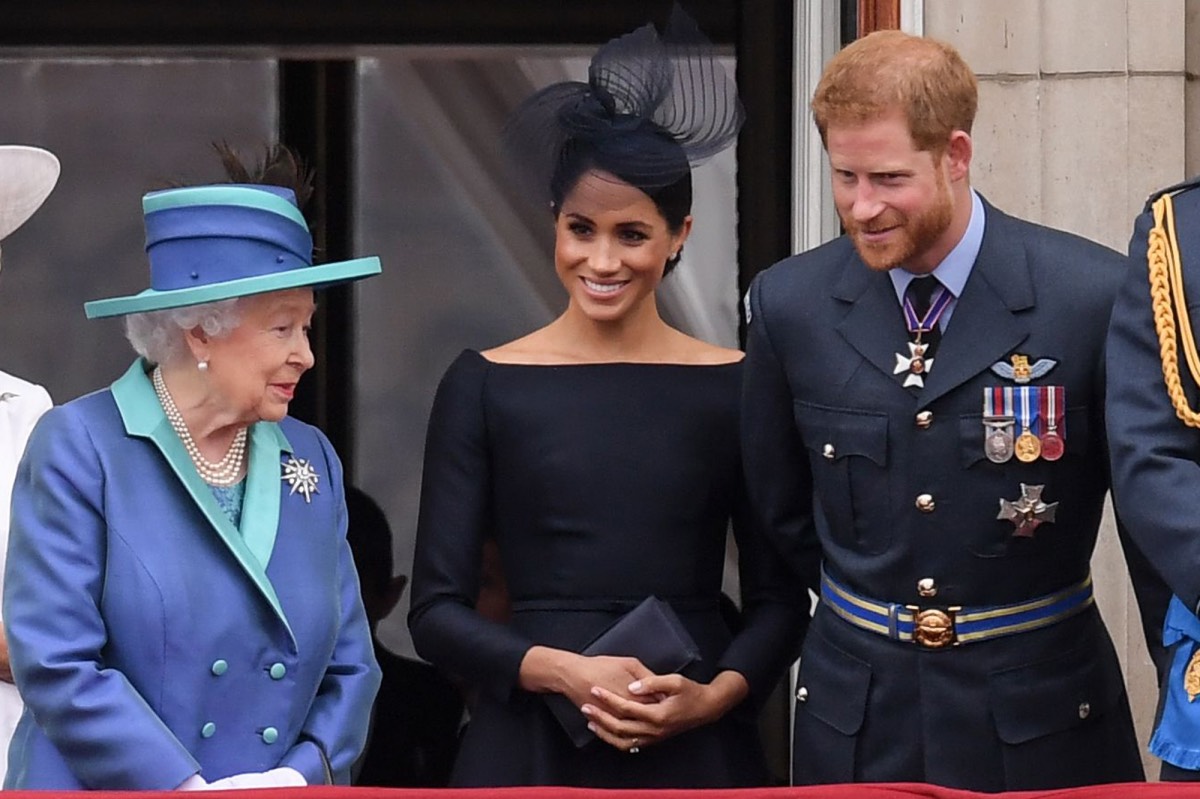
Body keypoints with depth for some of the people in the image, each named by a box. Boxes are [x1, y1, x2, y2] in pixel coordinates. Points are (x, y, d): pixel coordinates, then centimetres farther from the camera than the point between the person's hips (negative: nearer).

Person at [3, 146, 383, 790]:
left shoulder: (310, 460, 7)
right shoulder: (80, 447, -7)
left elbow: (350, 667, 8)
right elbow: (56, 665, -14)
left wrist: (304, 776, -10)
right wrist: (191, 791, -19)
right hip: (104, 794, -4)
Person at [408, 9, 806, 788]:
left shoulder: (735, 386, 2)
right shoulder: (485, 386, 1)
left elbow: (780, 597, 4)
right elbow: (437, 611, -1)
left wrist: (717, 695, -13)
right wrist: (563, 670, -15)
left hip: (696, 749, 0)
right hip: (531, 748, 0)